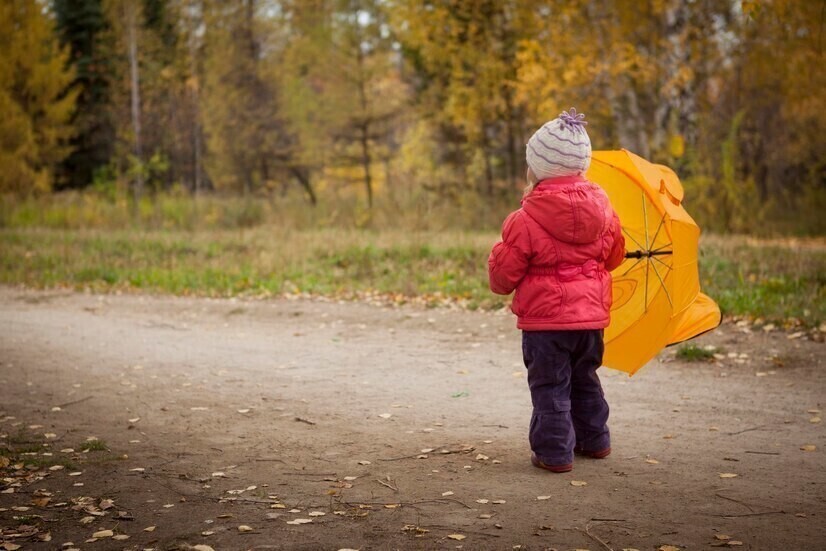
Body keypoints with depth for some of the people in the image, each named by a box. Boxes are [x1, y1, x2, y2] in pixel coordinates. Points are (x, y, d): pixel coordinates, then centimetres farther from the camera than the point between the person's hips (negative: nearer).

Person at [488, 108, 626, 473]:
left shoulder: (525, 221, -17)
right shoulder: (601, 209, -1)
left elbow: (502, 276, -10)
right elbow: (614, 256, 15)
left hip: (544, 320, -6)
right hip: (591, 315, 6)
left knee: (550, 386, 3)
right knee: (585, 379, 23)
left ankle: (554, 452, 5)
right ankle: (594, 439, 33)